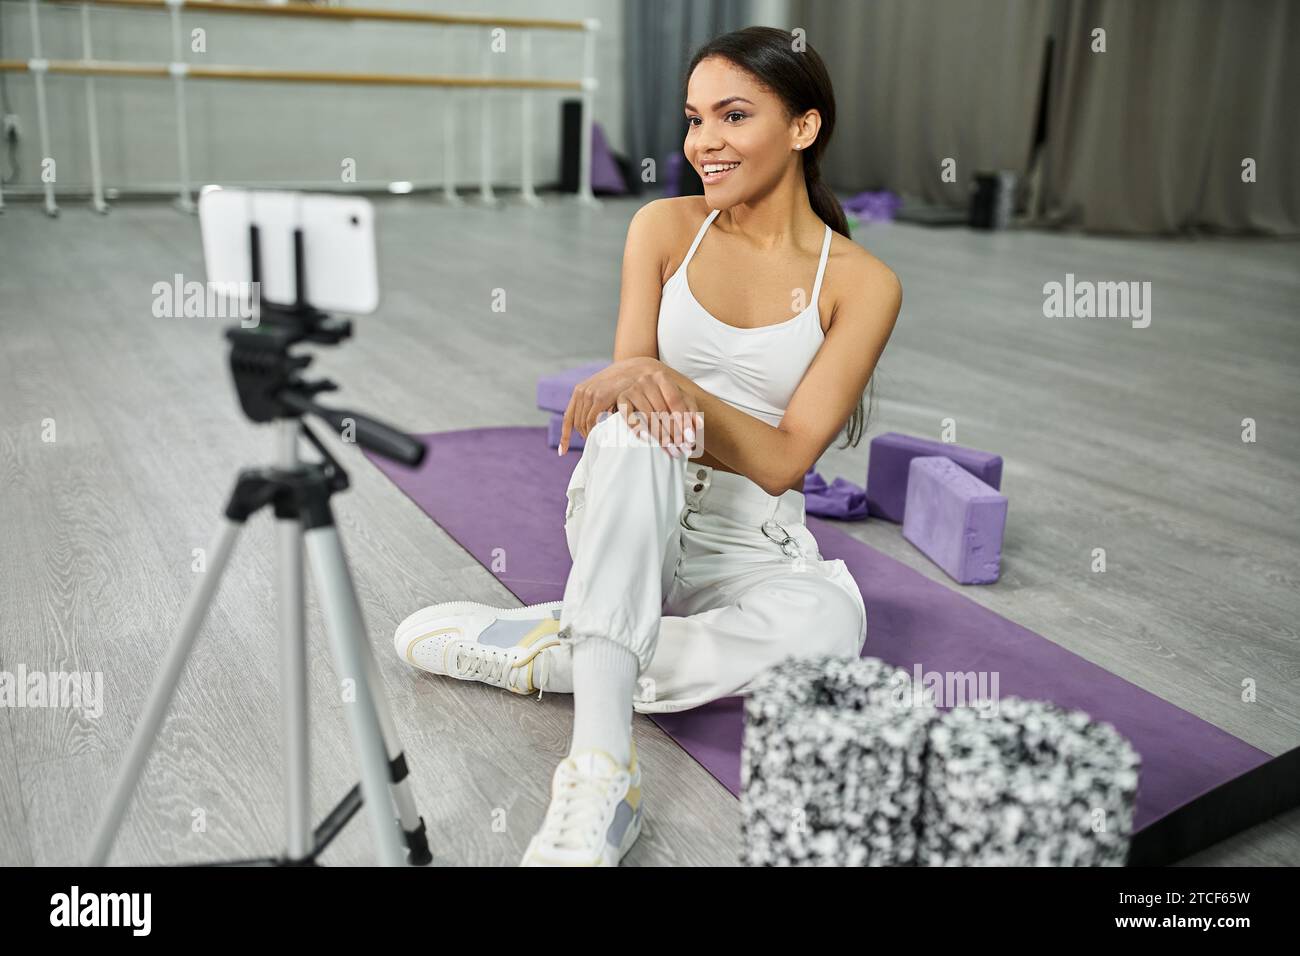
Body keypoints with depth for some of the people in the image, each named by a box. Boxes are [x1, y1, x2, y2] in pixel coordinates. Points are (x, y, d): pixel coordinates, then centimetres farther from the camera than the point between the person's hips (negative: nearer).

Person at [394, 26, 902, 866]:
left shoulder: (861, 283, -4)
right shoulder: (666, 228, 3)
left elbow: (784, 459, -11)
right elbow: (627, 378, -3)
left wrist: (680, 388, -27)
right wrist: (628, 385, -29)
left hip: (749, 543, 0)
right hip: (628, 515, 1)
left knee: (827, 621, -35)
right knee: (634, 425, -35)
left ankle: (539, 648, -21)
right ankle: (600, 775, -43)